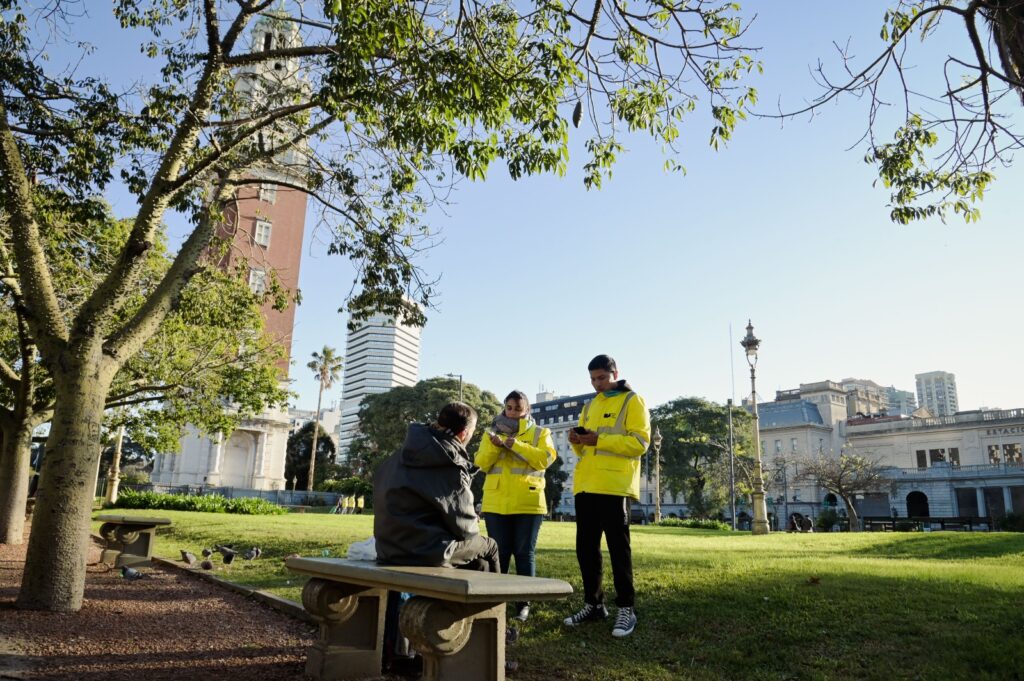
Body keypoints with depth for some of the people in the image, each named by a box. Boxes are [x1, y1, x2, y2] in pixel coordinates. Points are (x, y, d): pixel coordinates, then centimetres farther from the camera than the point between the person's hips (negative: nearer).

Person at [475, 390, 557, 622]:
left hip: (528, 504, -2)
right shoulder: (493, 432, 14)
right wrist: (494, 446, -14)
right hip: (496, 503, 2)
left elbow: (546, 458, -11)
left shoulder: (540, 433, 6)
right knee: (499, 553, 6)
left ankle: (524, 603, 10)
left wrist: (516, 445, -18)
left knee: (525, 553, 3)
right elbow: (482, 464, 4)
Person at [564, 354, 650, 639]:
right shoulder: (590, 406, 20)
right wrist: (577, 441, -1)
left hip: (615, 486, -7)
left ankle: (626, 609, 8)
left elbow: (640, 442, -12)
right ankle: (593, 604, 21)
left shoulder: (632, 401, -1)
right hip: (586, 485, 7)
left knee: (618, 548, -2)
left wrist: (599, 439, -20)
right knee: (586, 548, 9)